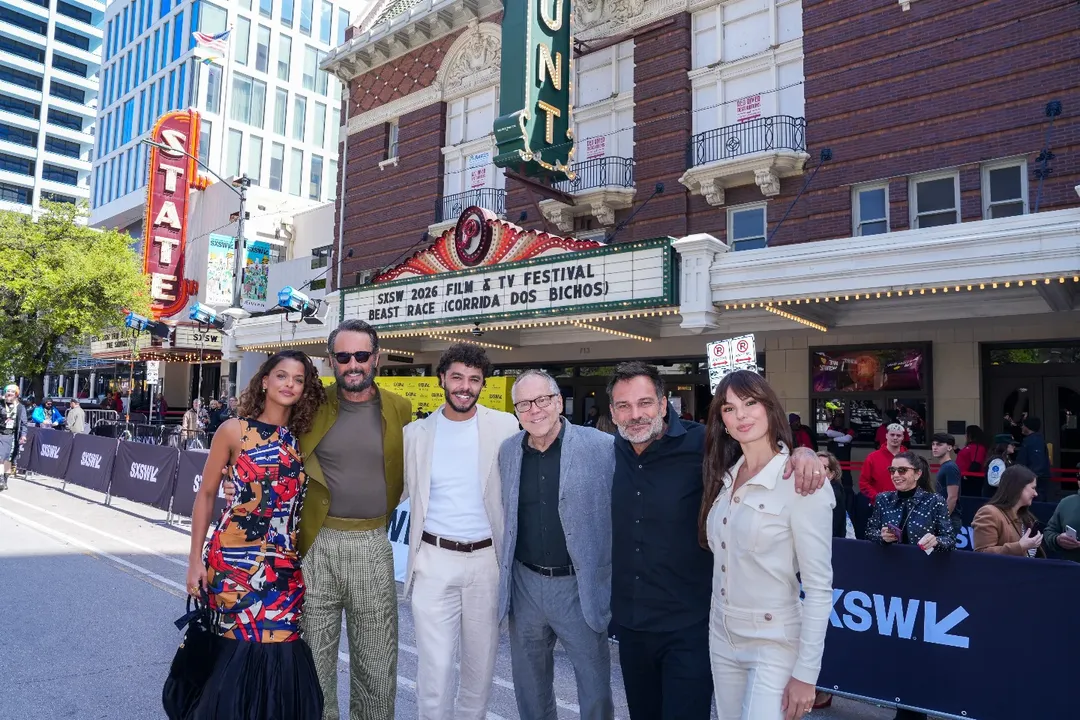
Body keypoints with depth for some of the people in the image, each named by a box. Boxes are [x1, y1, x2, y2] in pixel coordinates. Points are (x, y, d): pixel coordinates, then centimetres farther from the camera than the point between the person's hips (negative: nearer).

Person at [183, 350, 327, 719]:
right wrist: (195, 558, 0)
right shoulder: (234, 431, -2)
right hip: (236, 556, -3)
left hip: (285, 563, 3)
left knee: (277, 646, 1)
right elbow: (206, 495, 2)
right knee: (256, 644, -4)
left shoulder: (303, 439, 7)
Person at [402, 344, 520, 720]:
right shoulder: (416, 432, 2)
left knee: (481, 663, 14)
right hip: (433, 561, 0)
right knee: (434, 666, 0)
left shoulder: (505, 427, -2)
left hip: (487, 560, 0)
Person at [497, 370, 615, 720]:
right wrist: (505, 572, 11)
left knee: (595, 686, 10)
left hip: (579, 586, -4)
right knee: (529, 685, 20)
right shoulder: (508, 451, 3)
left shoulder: (603, 447, -12)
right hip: (525, 584, 4)